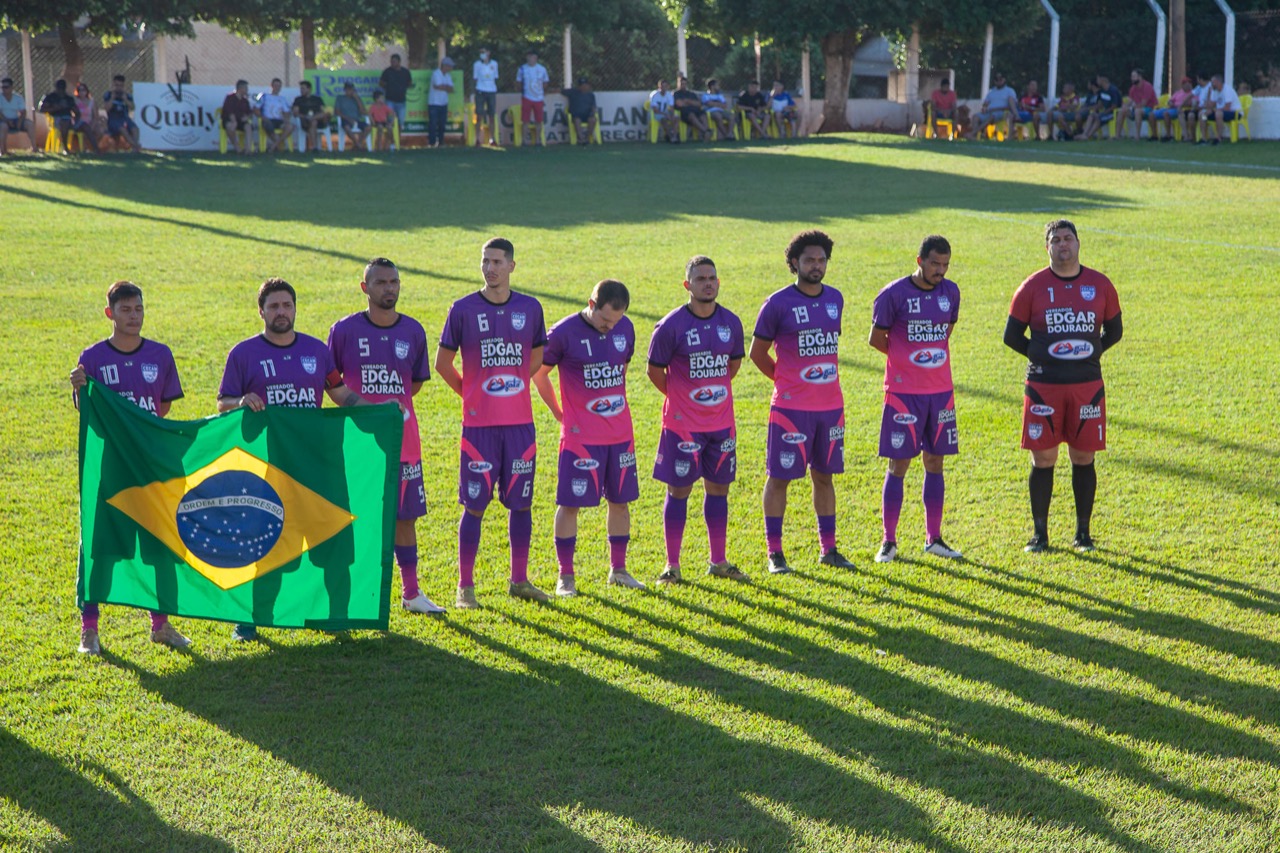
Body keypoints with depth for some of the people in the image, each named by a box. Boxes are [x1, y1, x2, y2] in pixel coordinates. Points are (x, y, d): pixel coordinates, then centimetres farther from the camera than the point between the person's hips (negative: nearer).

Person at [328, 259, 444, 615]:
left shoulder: (413, 331, 5)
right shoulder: (344, 330, -2)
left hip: (403, 441, 3)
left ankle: (411, 593, 18)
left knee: (405, 515, 8)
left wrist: (393, 404, 4)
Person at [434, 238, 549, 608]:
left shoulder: (531, 308, 5)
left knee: (521, 502, 8)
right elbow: (443, 363, 6)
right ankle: (465, 586, 7)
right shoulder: (463, 309, -3)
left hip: (520, 421, 3)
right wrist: (471, 394, 7)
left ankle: (519, 581, 20)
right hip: (479, 424, -3)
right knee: (475, 505, -1)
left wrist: (512, 386, 13)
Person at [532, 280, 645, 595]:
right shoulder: (564, 332, -12)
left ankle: (618, 570, 22)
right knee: (570, 503, -3)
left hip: (620, 433, 5)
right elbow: (538, 372, -1)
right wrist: (559, 413, 4)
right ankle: (565, 576, 7)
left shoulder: (625, 328, 3)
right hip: (581, 436, -5)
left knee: (620, 500, 10)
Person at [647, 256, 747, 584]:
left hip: (722, 422, 4)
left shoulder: (731, 322, 2)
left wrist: (713, 391, 13)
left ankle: (718, 561, 21)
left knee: (719, 488, 10)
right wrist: (681, 396, 6)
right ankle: (672, 566, 8)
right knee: (679, 491, 0)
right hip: (682, 423, -4)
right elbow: (655, 370, -3)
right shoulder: (671, 326, -12)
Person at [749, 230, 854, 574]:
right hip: (791, 407, -5)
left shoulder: (835, 298, 9)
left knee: (824, 475, 12)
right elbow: (757, 352, 0)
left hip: (831, 404, 5)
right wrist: (785, 379, 6)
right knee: (779, 477, 0)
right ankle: (774, 553, 7)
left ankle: (829, 549, 20)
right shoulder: (778, 304, -8)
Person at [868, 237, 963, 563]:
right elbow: (876, 338, -2)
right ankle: (889, 541, 4)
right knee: (899, 464, -3)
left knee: (935, 462, 8)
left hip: (941, 390, 5)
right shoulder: (894, 294, -10)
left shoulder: (951, 291, 6)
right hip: (904, 392, -5)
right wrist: (911, 357, 8)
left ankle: (933, 538, 15)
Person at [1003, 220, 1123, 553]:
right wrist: (1042, 354, -1)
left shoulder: (1100, 285, 6)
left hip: (1087, 385, 1)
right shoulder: (1032, 287, 0)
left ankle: (1083, 532, 15)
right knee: (1043, 459, 0)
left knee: (1083, 458, 5)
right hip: (1043, 387, -1)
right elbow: (1011, 335, 6)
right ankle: (1040, 533, 10)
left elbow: (1114, 331, 15)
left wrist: (1090, 351, 3)